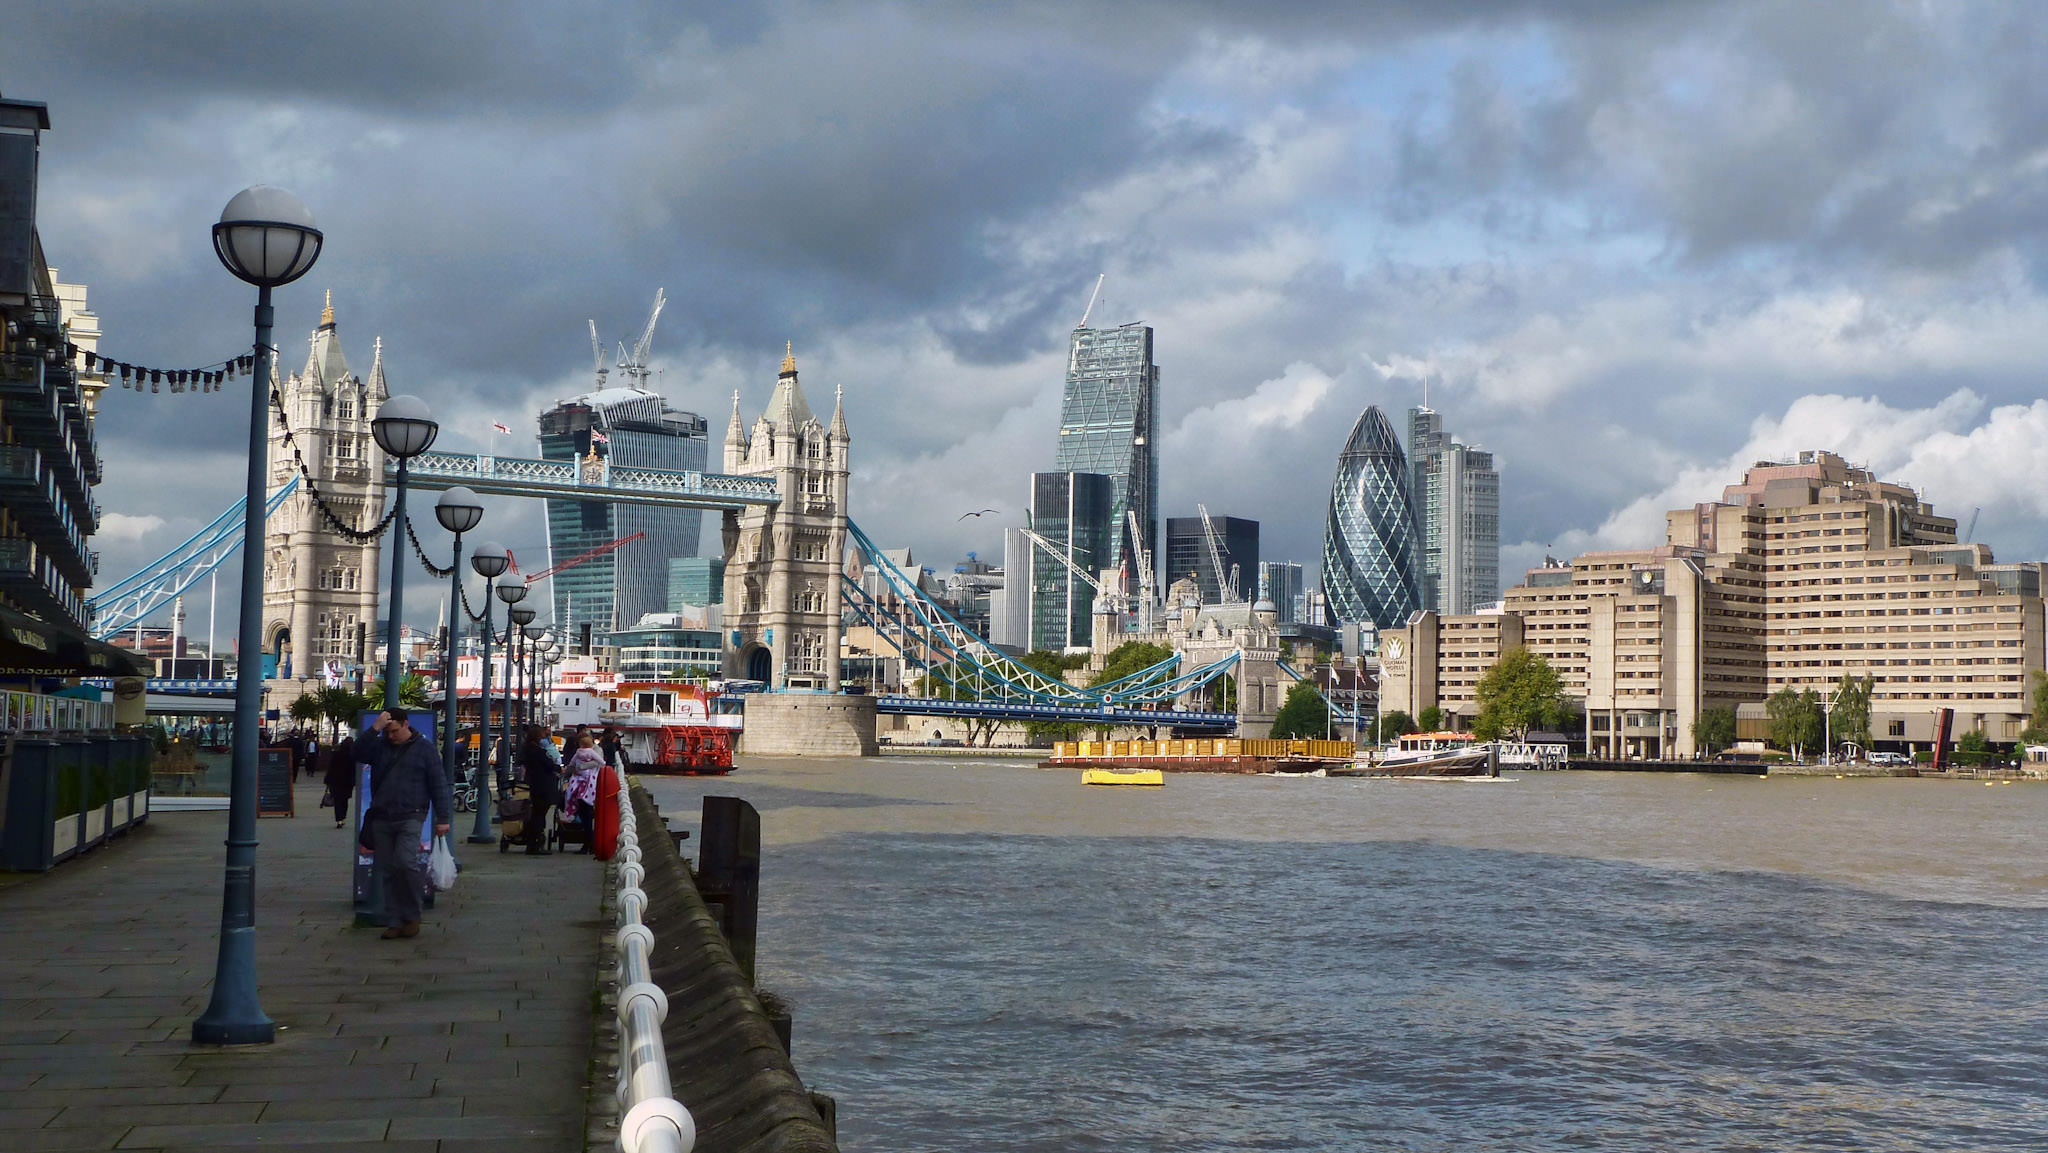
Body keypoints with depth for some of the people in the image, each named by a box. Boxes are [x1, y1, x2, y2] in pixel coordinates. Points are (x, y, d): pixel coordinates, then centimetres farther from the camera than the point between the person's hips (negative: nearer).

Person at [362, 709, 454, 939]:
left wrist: (442, 818, -1)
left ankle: (412, 915, -3)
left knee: (405, 862, -20)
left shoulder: (424, 748, 4)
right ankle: (393, 922, 11)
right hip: (381, 818, 4)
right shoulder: (380, 746, 13)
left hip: (410, 818, -4)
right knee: (387, 872, 4)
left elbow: (439, 784, 3)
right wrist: (375, 729, -10)